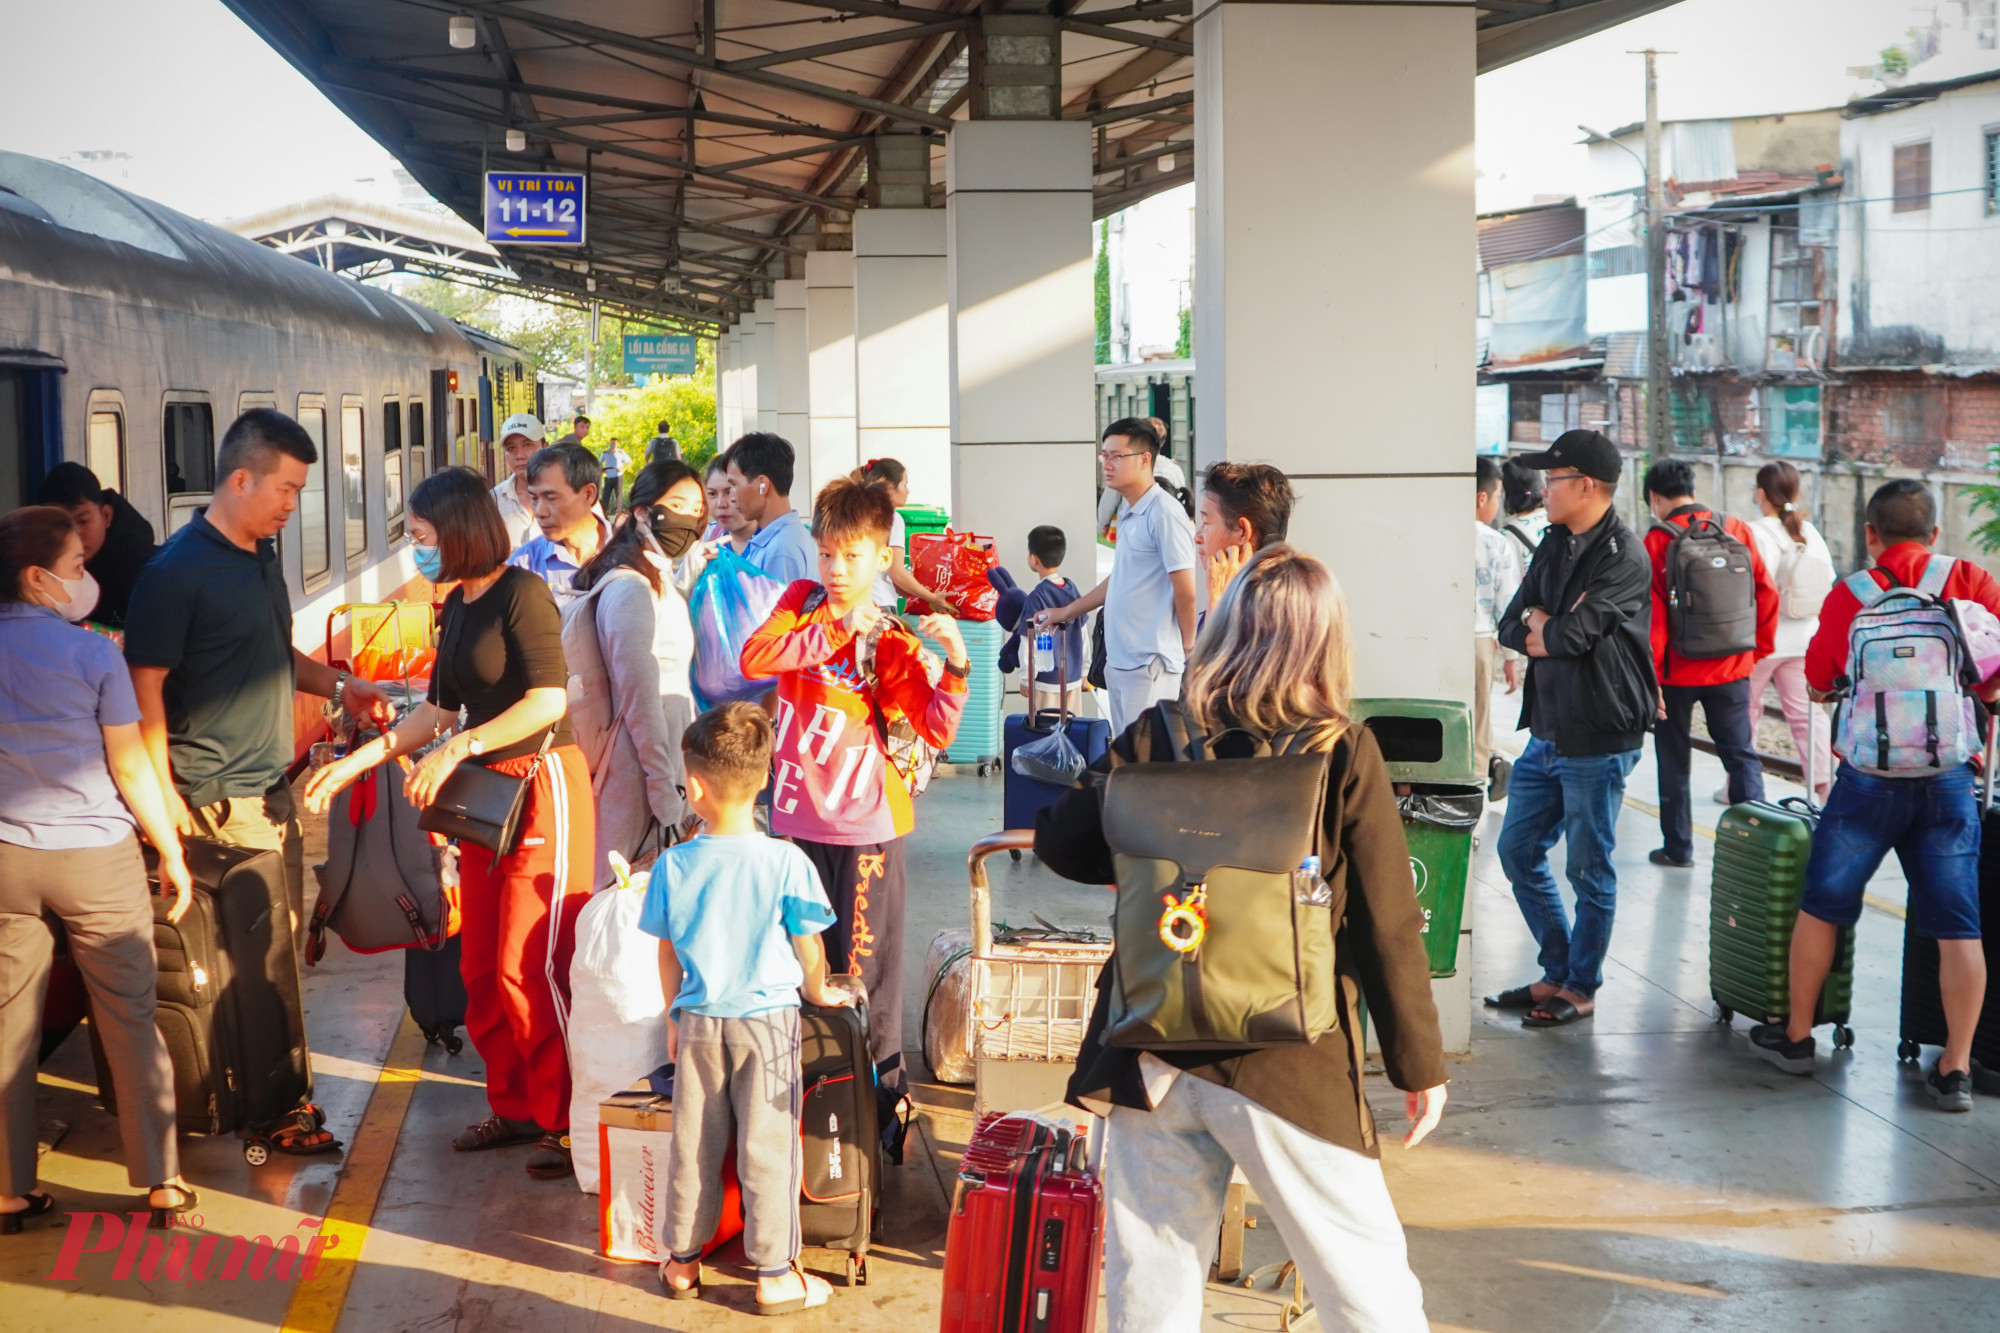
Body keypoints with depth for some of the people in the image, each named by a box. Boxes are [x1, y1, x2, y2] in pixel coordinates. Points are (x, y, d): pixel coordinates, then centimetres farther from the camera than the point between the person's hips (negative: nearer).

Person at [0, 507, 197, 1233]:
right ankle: (160, 1183, 11)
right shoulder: (94, 654, -10)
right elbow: (131, 768, -8)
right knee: (130, 1022, 7)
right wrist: (173, 854, 1)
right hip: (95, 858, -3)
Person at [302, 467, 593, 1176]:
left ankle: (568, 1123, 3)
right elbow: (439, 709, 18)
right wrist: (354, 763, 14)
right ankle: (515, 1107, 23)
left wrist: (455, 750, -21)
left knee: (530, 967, -8)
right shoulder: (456, 607, 13)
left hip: (542, 785, -9)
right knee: (481, 967, 10)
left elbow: (549, 698, -21)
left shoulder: (521, 593, -13)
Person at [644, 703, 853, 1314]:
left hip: (698, 1022, 2)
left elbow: (668, 954, 4)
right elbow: (809, 946, -5)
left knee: (693, 1144, 14)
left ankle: (683, 1261, 26)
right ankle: (774, 1274, 11)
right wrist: (817, 991, 16)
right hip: (768, 1019, -2)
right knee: (767, 1149, 5)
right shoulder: (786, 862, -14)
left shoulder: (673, 866, -7)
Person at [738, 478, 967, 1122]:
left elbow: (938, 731, -16)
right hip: (797, 817, 4)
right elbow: (753, 658, -13)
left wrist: (956, 664, -31)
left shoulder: (893, 642, -5)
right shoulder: (802, 603, 5)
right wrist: (833, 634, -19)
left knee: (864, 970, -2)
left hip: (865, 825, -4)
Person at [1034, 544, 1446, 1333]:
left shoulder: (1155, 735, 1)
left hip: (1150, 1053, 3)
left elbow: (1061, 845, 7)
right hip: (1284, 1061, -3)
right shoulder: (1344, 751, -7)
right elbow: (1387, 925, -6)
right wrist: (1420, 1063, 3)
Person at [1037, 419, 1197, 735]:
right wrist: (1067, 612, 32)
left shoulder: (1165, 513, -12)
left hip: (1149, 664, -9)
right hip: (1118, 661, 9)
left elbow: (1186, 592, -13)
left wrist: (1187, 649, -5)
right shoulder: (1129, 516, 17)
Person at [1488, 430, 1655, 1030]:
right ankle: (1558, 974, 26)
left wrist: (1541, 627, -4)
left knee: (1589, 870, 3)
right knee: (1519, 851, 13)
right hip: (1546, 733, 9)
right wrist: (1553, 630, -12)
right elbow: (1511, 626, 8)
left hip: (1598, 741, -9)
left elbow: (1575, 634, -24)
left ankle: (1581, 988, 17)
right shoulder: (1554, 546, 12)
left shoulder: (1624, 558, -16)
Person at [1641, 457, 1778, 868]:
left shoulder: (1657, 541, -10)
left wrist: (1650, 675, -8)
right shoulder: (1737, 530, 1)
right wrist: (1758, 650, 11)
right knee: (1741, 756, 9)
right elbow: (1766, 594, 2)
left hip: (1678, 670, -2)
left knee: (1674, 760, 11)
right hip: (1731, 667, 2)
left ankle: (1678, 847, 16)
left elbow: (1651, 614, -12)